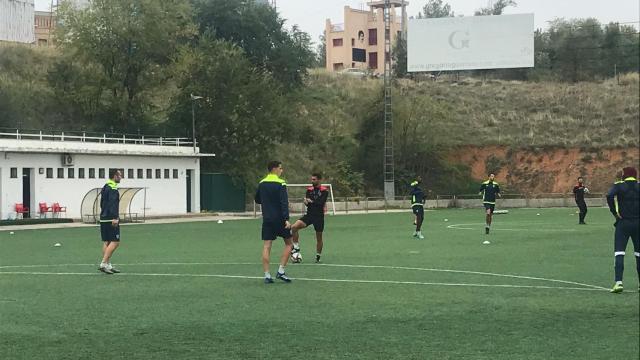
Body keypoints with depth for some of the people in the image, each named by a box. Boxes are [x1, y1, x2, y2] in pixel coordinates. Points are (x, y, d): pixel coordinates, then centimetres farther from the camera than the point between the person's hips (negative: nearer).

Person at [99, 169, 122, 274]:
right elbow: (112, 204, -24)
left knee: (106, 242, 10)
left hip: (103, 218, 10)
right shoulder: (113, 189, -14)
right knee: (115, 242, -9)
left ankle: (108, 265, 12)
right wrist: (115, 218, -30)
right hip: (110, 220, -10)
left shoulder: (105, 187, 17)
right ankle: (104, 264, -14)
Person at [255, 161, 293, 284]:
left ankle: (267, 275, -2)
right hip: (279, 219, -5)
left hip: (266, 219, 5)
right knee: (288, 243, 10)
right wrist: (286, 219, -21)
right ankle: (281, 271, 2)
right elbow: (284, 203, -18)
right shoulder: (280, 184, -10)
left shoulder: (261, 184, 7)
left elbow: (257, 200, 19)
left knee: (266, 246, 2)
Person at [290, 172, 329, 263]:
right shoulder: (309, 189, 8)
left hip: (319, 216, -3)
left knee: (319, 237, 4)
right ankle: (296, 247, -6)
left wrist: (311, 201, -9)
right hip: (309, 214, 3)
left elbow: (321, 203, -15)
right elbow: (307, 203, 1)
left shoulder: (324, 191, -4)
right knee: (294, 227, -17)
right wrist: (306, 202, -21)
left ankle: (318, 256, 21)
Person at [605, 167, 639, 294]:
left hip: (623, 222, -2)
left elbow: (610, 195, -21)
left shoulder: (619, 186, -2)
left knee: (619, 253, -3)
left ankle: (618, 282, -16)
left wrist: (614, 212, -12)